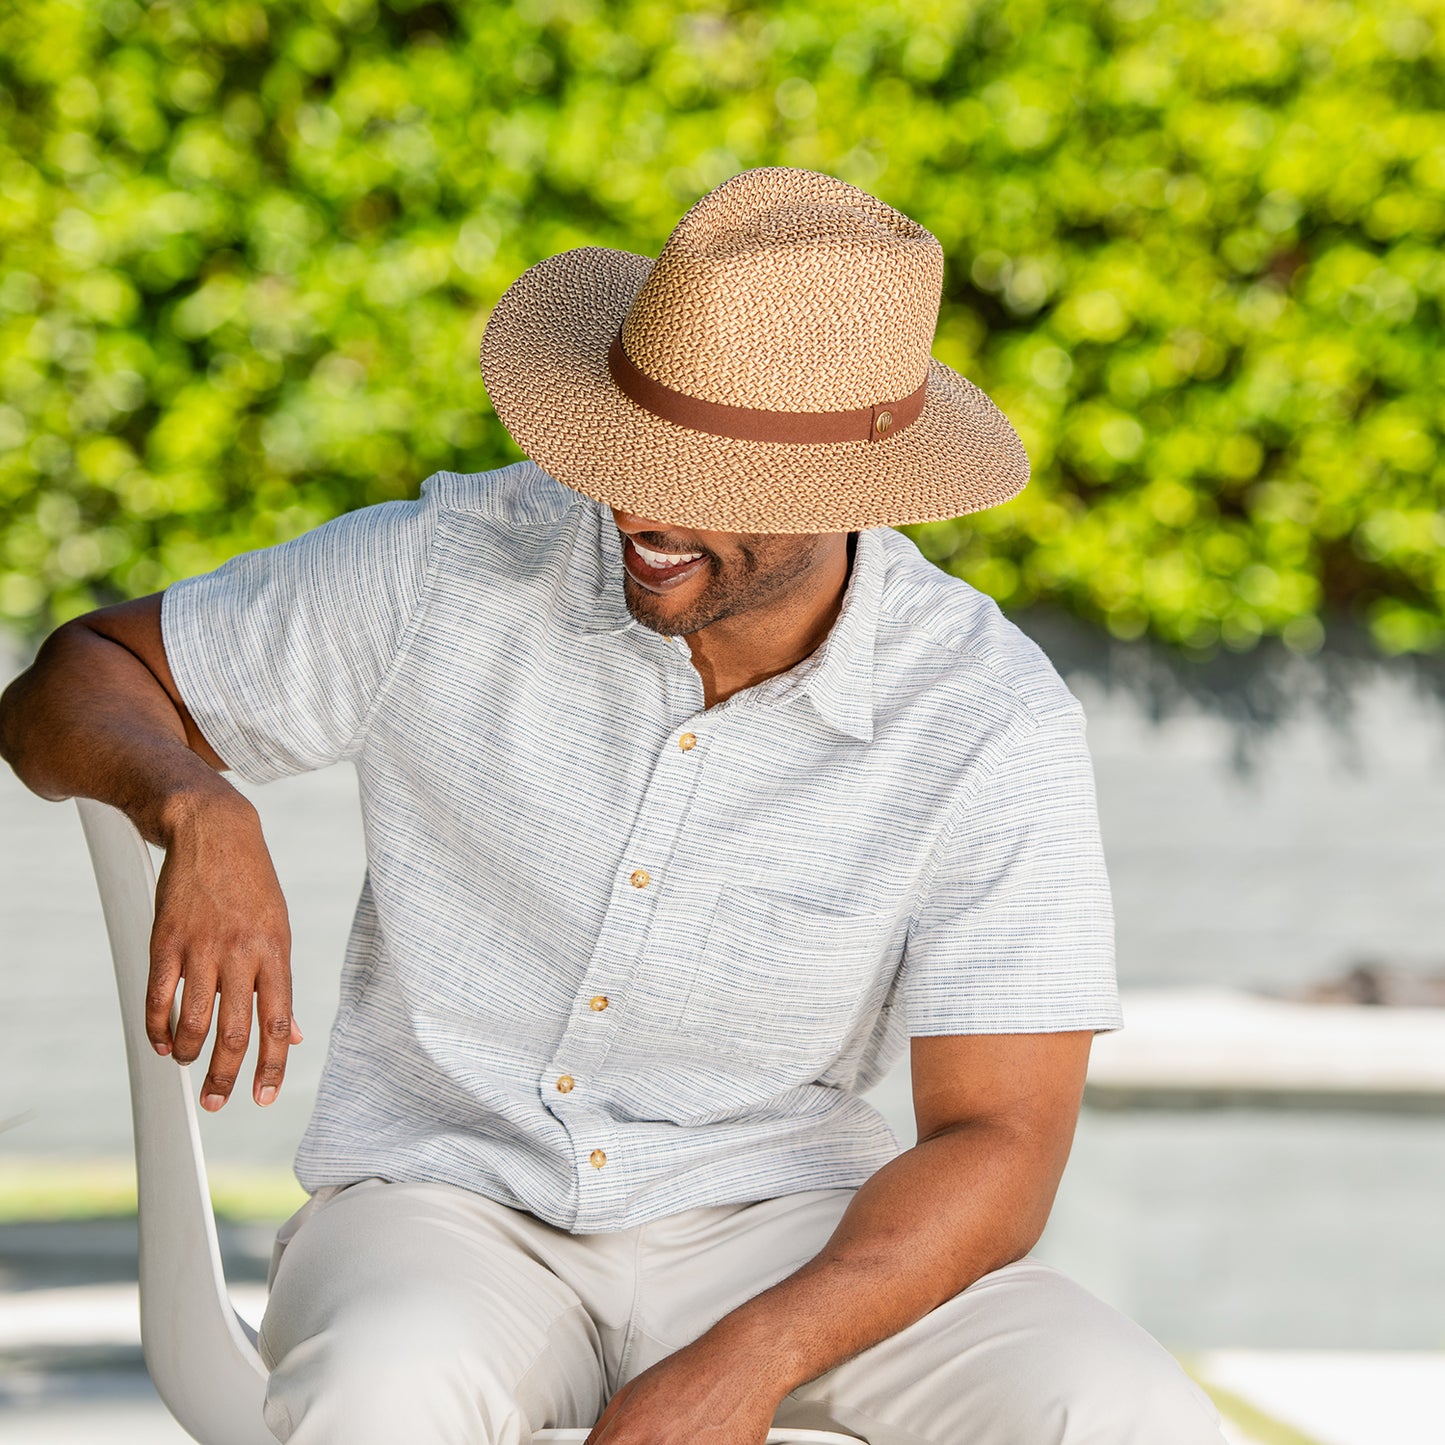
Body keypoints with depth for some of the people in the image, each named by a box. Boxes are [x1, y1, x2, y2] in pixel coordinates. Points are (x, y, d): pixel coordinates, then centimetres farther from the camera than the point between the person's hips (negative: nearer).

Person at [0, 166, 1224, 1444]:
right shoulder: (453, 566, -13)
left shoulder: (994, 722, -15)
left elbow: (1001, 1146, -15)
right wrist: (198, 810, -26)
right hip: (449, 1207, 0)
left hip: (777, 1229, 1)